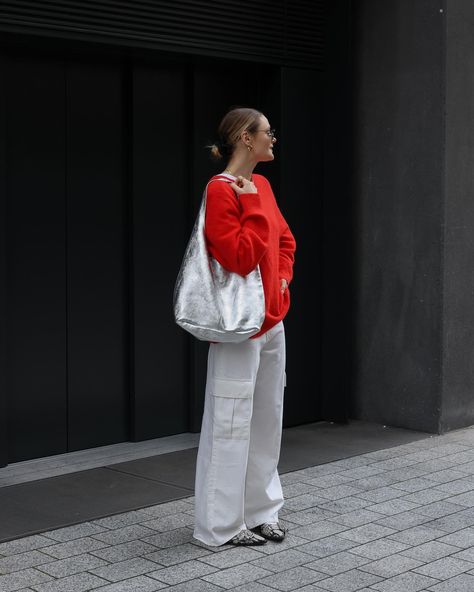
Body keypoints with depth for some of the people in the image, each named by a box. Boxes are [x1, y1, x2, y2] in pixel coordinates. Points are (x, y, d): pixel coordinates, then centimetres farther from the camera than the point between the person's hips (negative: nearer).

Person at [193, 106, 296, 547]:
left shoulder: (261, 185, 12)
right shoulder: (221, 191, -14)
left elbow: (285, 239, 23)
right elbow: (241, 257, -20)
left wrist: (283, 276, 6)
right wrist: (254, 204, -17)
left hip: (272, 320, 9)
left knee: (267, 418, 13)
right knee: (231, 422, -2)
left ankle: (259, 511, 25)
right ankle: (221, 526, 9)